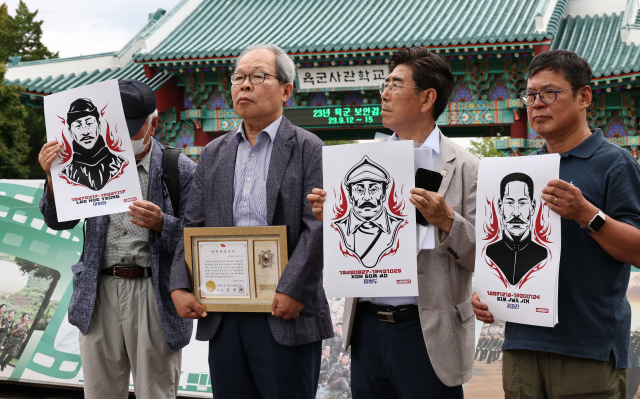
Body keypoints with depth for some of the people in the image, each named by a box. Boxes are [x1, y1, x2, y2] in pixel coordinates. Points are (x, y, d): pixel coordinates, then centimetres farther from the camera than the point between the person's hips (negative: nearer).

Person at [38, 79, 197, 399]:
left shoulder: (181, 170, -2)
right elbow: (59, 222, 7)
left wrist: (161, 224, -22)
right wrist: (53, 177, -10)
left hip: (155, 297, -3)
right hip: (99, 292, 3)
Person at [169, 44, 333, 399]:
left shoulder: (309, 150, -1)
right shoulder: (213, 154, 14)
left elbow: (317, 227, -10)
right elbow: (193, 227, 11)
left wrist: (291, 291, -18)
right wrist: (180, 287, -2)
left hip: (284, 312, -4)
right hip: (223, 317, 5)